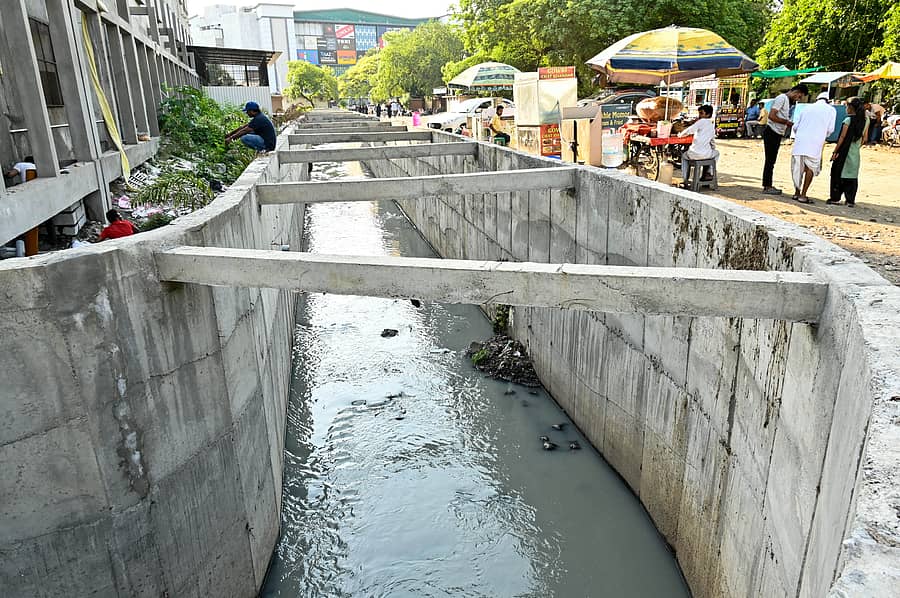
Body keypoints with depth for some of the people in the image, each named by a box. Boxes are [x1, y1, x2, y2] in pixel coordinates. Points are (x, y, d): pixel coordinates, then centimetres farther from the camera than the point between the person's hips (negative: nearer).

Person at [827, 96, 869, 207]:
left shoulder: (848, 120, -12)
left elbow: (842, 138, -12)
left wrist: (835, 151, -7)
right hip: (856, 153, 5)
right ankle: (851, 200, 7)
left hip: (844, 152, -5)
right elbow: (864, 138, 9)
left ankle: (835, 198, 6)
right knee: (852, 176, 7)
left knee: (838, 174, 5)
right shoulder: (865, 120, 5)